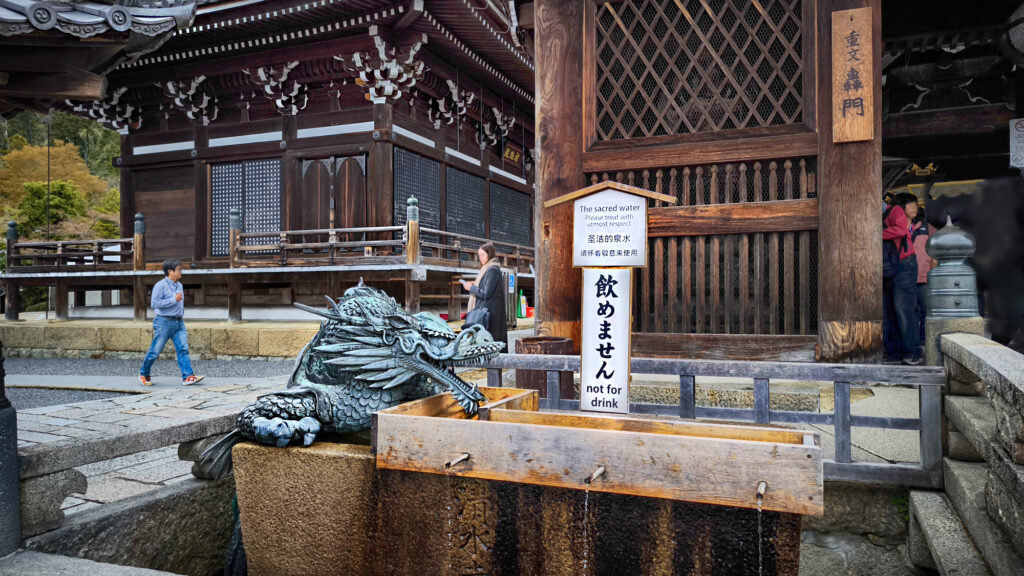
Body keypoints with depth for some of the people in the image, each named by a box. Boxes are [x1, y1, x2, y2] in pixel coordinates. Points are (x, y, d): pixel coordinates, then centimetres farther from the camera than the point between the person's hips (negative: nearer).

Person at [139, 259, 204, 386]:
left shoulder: (180, 286, 14)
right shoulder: (160, 285, -9)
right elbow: (154, 303, -17)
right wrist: (174, 300, -18)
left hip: (179, 323, 6)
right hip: (164, 322, -6)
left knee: (183, 348, -7)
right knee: (155, 351, 3)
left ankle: (188, 376, -13)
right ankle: (143, 374, 23)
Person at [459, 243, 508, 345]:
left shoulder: (492, 270, -14)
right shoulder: (487, 269, 17)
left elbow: (486, 293, -19)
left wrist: (472, 288, -8)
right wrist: (475, 285, 10)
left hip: (487, 311, -10)